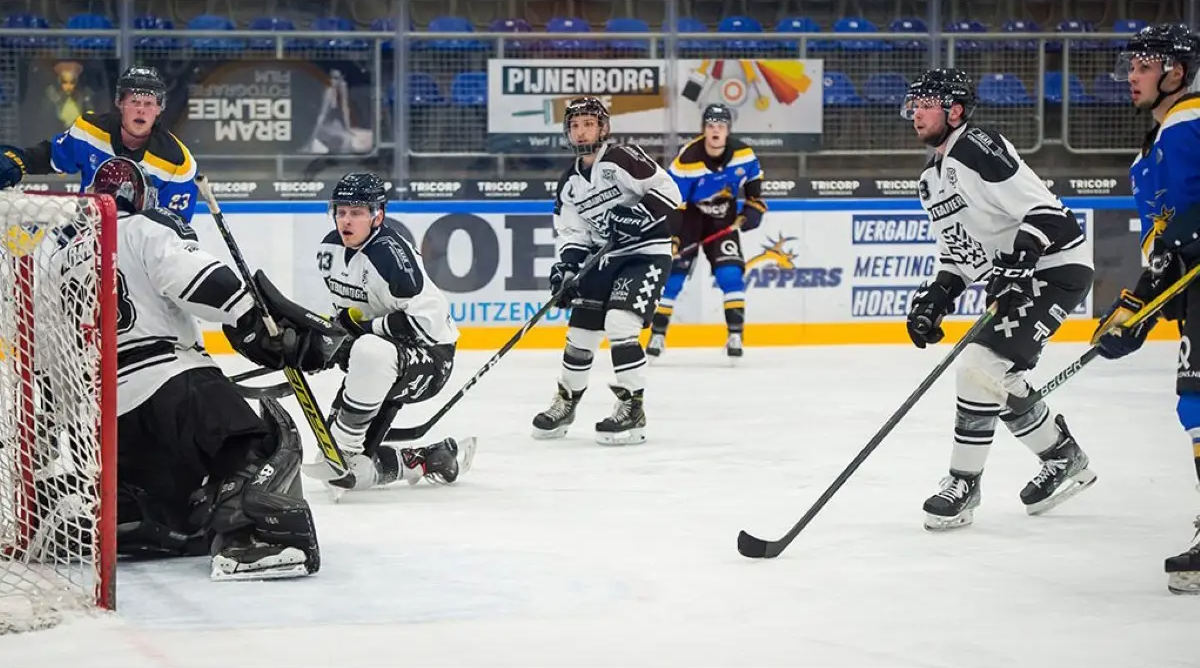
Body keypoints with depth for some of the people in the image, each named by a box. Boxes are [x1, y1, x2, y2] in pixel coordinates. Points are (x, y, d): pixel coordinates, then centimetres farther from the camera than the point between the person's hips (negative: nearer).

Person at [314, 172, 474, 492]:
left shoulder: (390, 255, -25)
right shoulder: (330, 249, 1)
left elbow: (426, 319, -29)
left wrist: (367, 328, -23)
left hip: (430, 355, -9)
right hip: (376, 358, 9)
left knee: (372, 353, -43)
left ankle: (346, 451, -32)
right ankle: (427, 460, 18)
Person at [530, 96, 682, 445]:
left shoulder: (622, 159, -13)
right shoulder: (569, 183, 9)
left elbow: (668, 190, -17)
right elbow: (572, 231, 9)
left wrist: (638, 215, -29)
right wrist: (566, 264, -8)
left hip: (646, 253, -7)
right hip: (604, 259, 7)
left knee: (619, 323, -23)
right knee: (581, 330, 9)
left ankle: (632, 408, -18)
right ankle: (566, 402, 29)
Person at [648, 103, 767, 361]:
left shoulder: (742, 153, -14)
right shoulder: (687, 160, -27)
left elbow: (753, 177, 9)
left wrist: (754, 207, 0)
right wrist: (669, 238, -29)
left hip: (723, 216, 3)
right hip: (689, 213, -3)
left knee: (731, 273, -11)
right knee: (673, 271, -9)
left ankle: (735, 333, -4)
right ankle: (657, 333, 0)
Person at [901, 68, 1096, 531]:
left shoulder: (978, 149, -17)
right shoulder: (931, 181, 14)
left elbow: (1046, 212, -23)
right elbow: (956, 252, 20)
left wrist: (1016, 263, -33)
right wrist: (935, 298, 5)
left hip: (1054, 268, -11)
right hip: (1012, 281, 11)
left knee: (982, 367, -17)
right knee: (1000, 380, 13)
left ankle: (963, 484, -10)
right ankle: (1063, 458, 31)